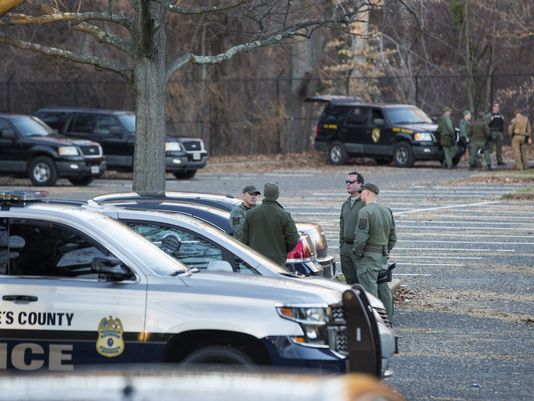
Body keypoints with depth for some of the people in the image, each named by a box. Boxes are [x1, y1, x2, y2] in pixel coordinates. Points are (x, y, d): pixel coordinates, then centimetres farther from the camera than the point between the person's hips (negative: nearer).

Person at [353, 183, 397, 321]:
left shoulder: (365, 212, -14)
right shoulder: (387, 211, 12)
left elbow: (361, 237, -19)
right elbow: (393, 238, 16)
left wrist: (357, 253, -6)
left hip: (368, 257, -8)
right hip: (383, 257, 8)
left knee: (370, 290, -7)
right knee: (383, 290, 13)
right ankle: (387, 320, 18)